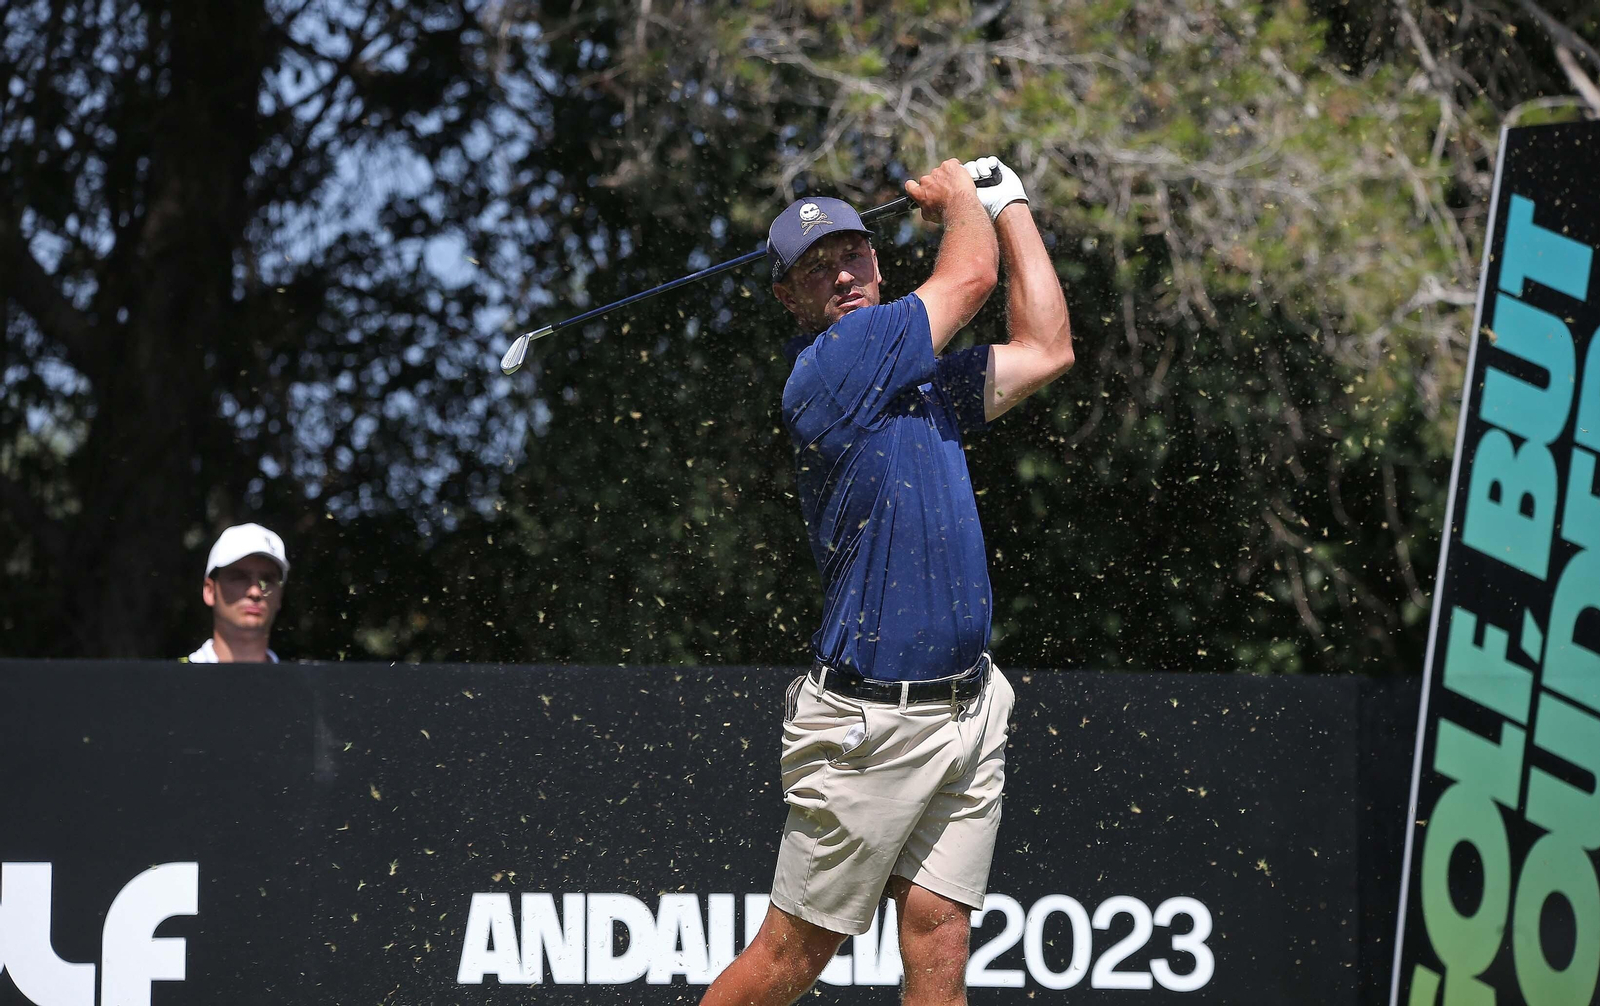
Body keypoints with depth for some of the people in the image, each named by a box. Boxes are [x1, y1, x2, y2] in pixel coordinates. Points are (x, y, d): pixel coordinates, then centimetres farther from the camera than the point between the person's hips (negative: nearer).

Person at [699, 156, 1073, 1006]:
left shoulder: (923, 378, 13)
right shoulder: (828, 369, -12)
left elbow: (1045, 349, 19)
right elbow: (972, 277, -9)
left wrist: (1007, 202, 21)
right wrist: (961, 193, 12)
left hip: (969, 707, 7)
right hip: (870, 723, -7)